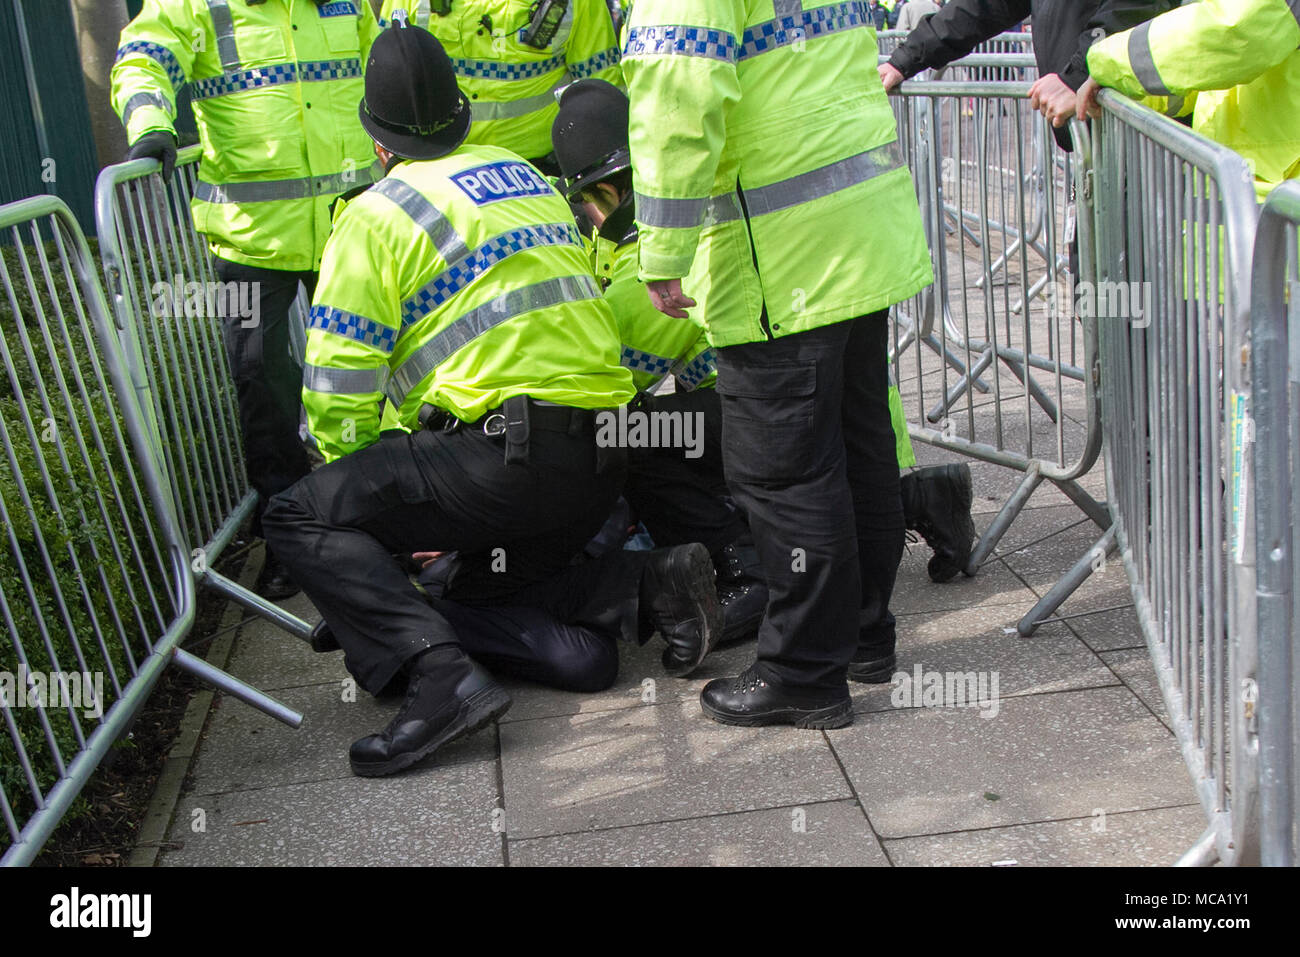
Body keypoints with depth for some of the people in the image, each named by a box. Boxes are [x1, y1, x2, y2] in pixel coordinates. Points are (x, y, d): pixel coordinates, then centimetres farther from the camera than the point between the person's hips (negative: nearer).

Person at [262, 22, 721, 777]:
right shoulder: (529, 178, 21)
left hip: (505, 454, -8)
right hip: (600, 466, 8)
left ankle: (439, 675, -17)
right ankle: (645, 589, 2)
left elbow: (341, 386, -3)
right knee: (472, 601, 23)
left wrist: (358, 477, 17)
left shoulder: (378, 215, -1)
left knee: (304, 517, 1)